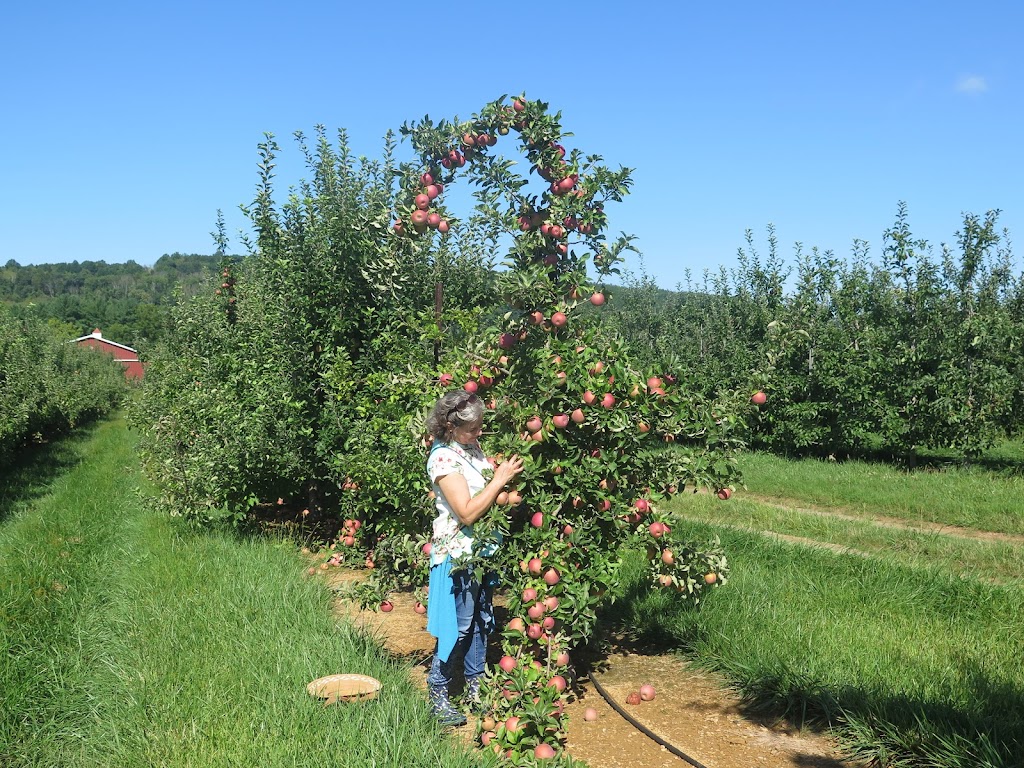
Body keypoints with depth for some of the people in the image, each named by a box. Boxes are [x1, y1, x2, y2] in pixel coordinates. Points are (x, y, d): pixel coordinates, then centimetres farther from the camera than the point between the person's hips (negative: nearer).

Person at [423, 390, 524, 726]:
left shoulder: (472, 446, 4)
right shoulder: (443, 458, -22)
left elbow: (488, 492, 18)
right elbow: (468, 512, -26)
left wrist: (508, 476, -1)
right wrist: (500, 479, -22)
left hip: (483, 550, 8)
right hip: (458, 555, -8)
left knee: (482, 620, 16)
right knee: (459, 626, 0)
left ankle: (475, 686, 30)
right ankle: (438, 695, 15)